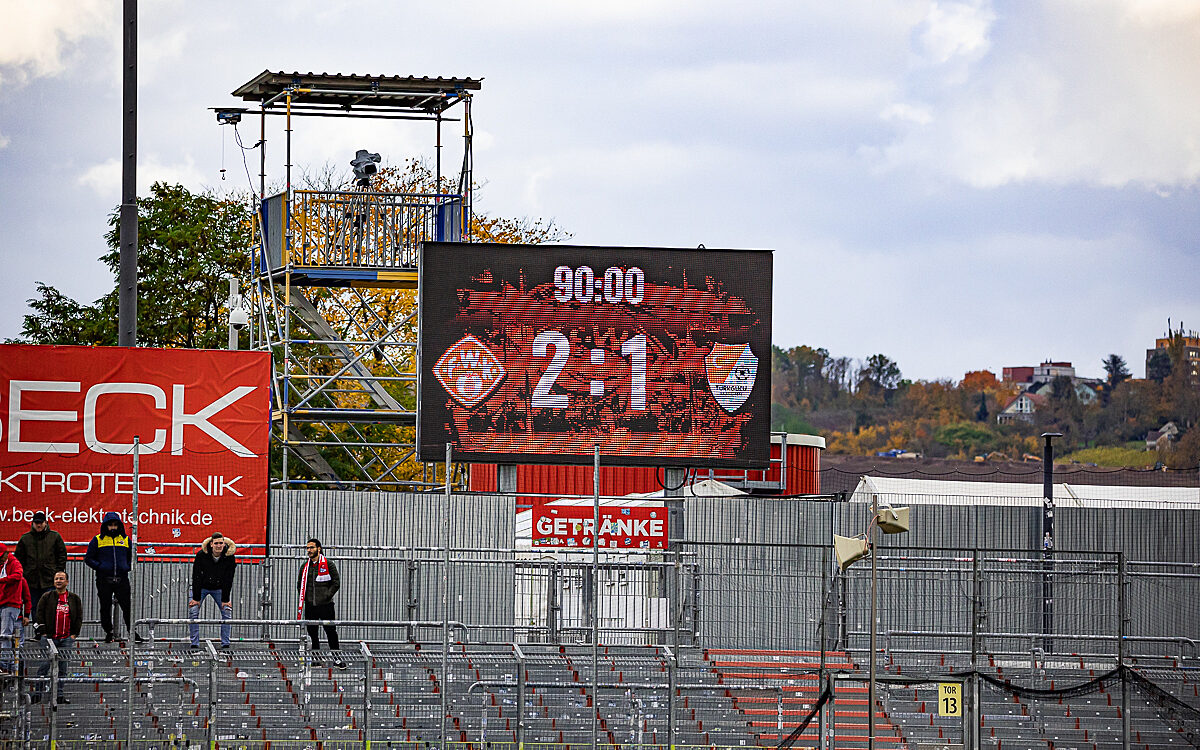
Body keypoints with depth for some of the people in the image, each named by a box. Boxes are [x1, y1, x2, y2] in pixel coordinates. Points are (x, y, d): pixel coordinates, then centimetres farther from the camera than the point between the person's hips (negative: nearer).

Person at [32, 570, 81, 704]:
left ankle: (59, 694, 5)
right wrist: (43, 632, -4)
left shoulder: (74, 598, 9)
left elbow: (79, 617, 12)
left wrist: (74, 634, 3)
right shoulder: (47, 597, 5)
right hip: (50, 637, -2)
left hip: (67, 638, 2)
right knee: (45, 665, -7)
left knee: (62, 667, 2)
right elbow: (39, 615, 4)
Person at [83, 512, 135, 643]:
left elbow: (131, 557, 22)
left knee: (128, 607, -2)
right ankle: (108, 633, 14)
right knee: (105, 608, 4)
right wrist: (99, 567, -9)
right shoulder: (98, 540, 4)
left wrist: (128, 567, 3)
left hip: (122, 579, 1)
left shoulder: (125, 540, 12)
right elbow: (88, 558, 6)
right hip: (104, 580, -1)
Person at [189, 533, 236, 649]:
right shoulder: (201, 555, -26)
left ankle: (225, 644, 1)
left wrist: (225, 600, -15)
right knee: (193, 611, -14)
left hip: (219, 588, 2)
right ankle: (195, 644, -7)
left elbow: (228, 579, -16)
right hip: (201, 587, -2)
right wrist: (196, 598, -20)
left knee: (227, 612, -7)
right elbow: (196, 577, -21)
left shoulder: (229, 556, -21)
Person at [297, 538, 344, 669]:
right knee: (312, 633, 6)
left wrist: (327, 596, -9)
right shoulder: (305, 567, 10)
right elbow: (300, 584, 18)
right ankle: (316, 657, 15)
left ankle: (336, 658, 1)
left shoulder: (328, 565, -3)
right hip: (310, 606, 4)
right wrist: (303, 598, 6)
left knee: (331, 631, -5)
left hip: (325, 604, -4)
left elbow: (336, 583, -2)